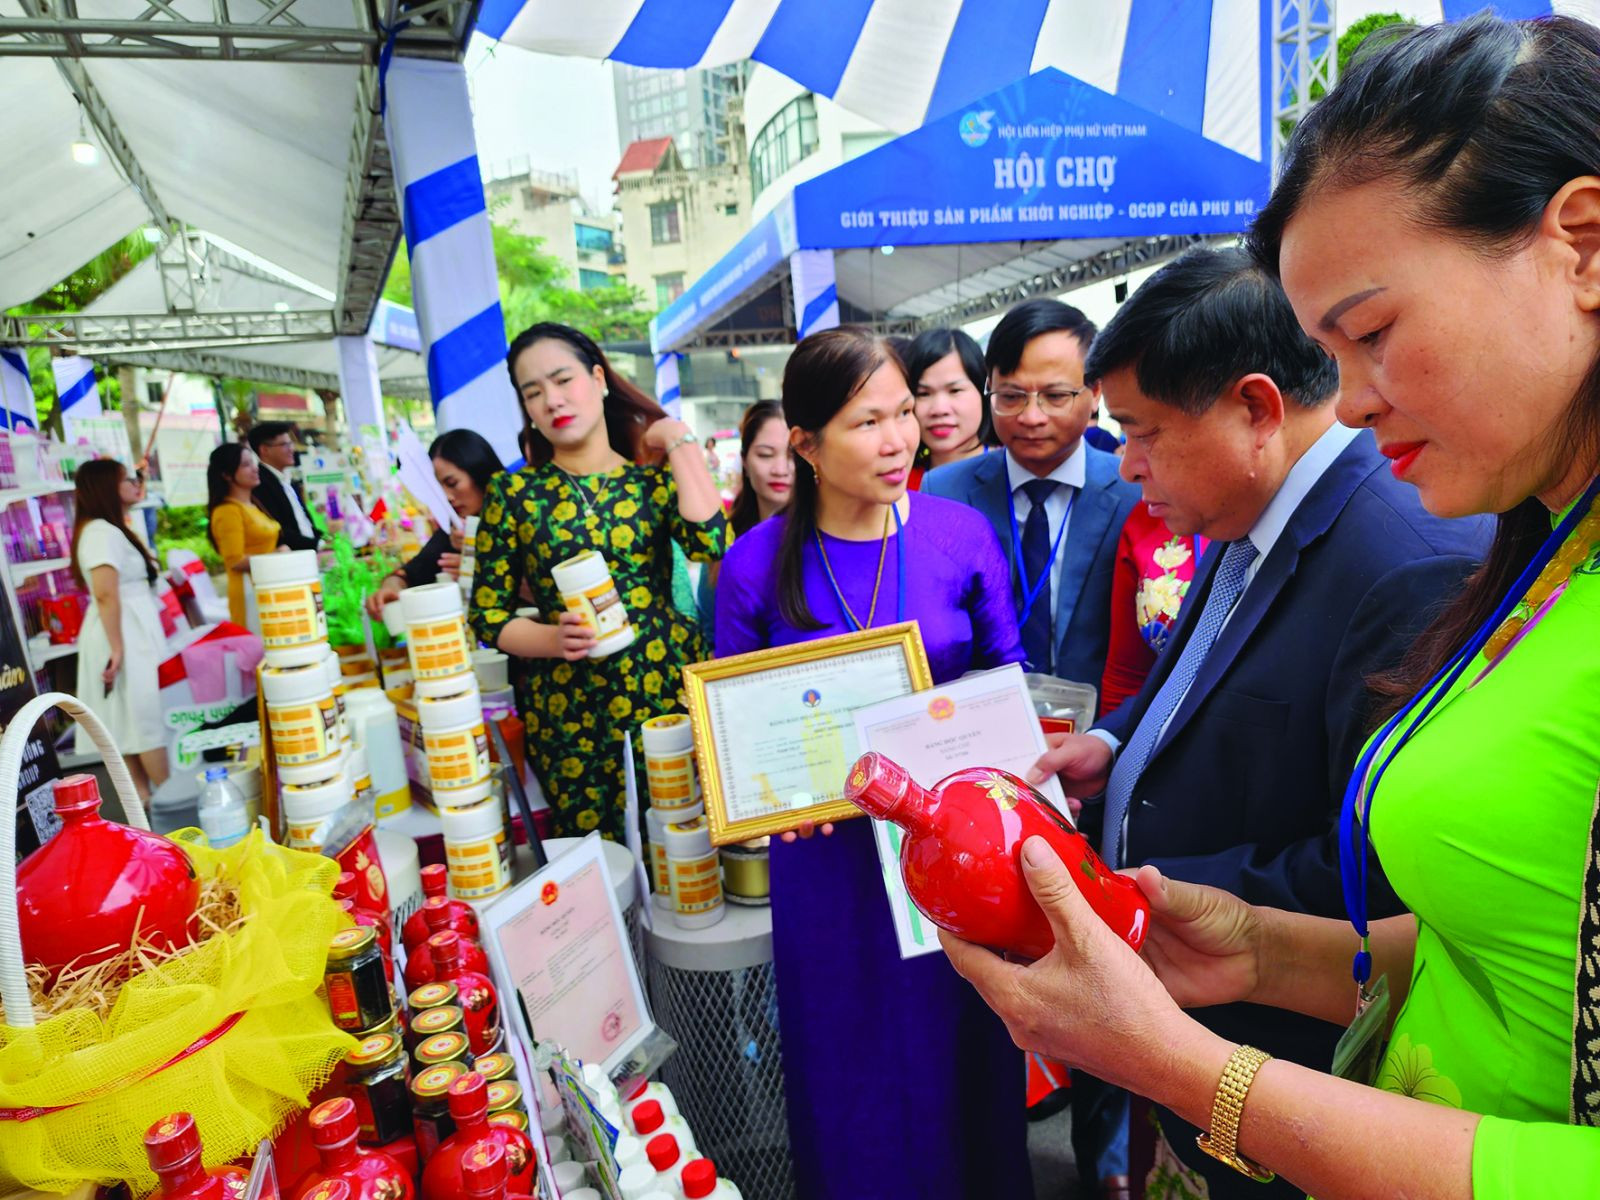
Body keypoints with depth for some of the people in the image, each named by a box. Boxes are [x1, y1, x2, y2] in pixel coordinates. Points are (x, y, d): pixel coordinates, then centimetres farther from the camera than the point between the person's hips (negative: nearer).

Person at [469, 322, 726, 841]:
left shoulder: (655, 478, 3)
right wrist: (554, 639, -16)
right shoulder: (512, 493, 2)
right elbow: (488, 614, 3)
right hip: (568, 711, 0)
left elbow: (713, 543, -17)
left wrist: (679, 440, -7)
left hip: (671, 692, 0)